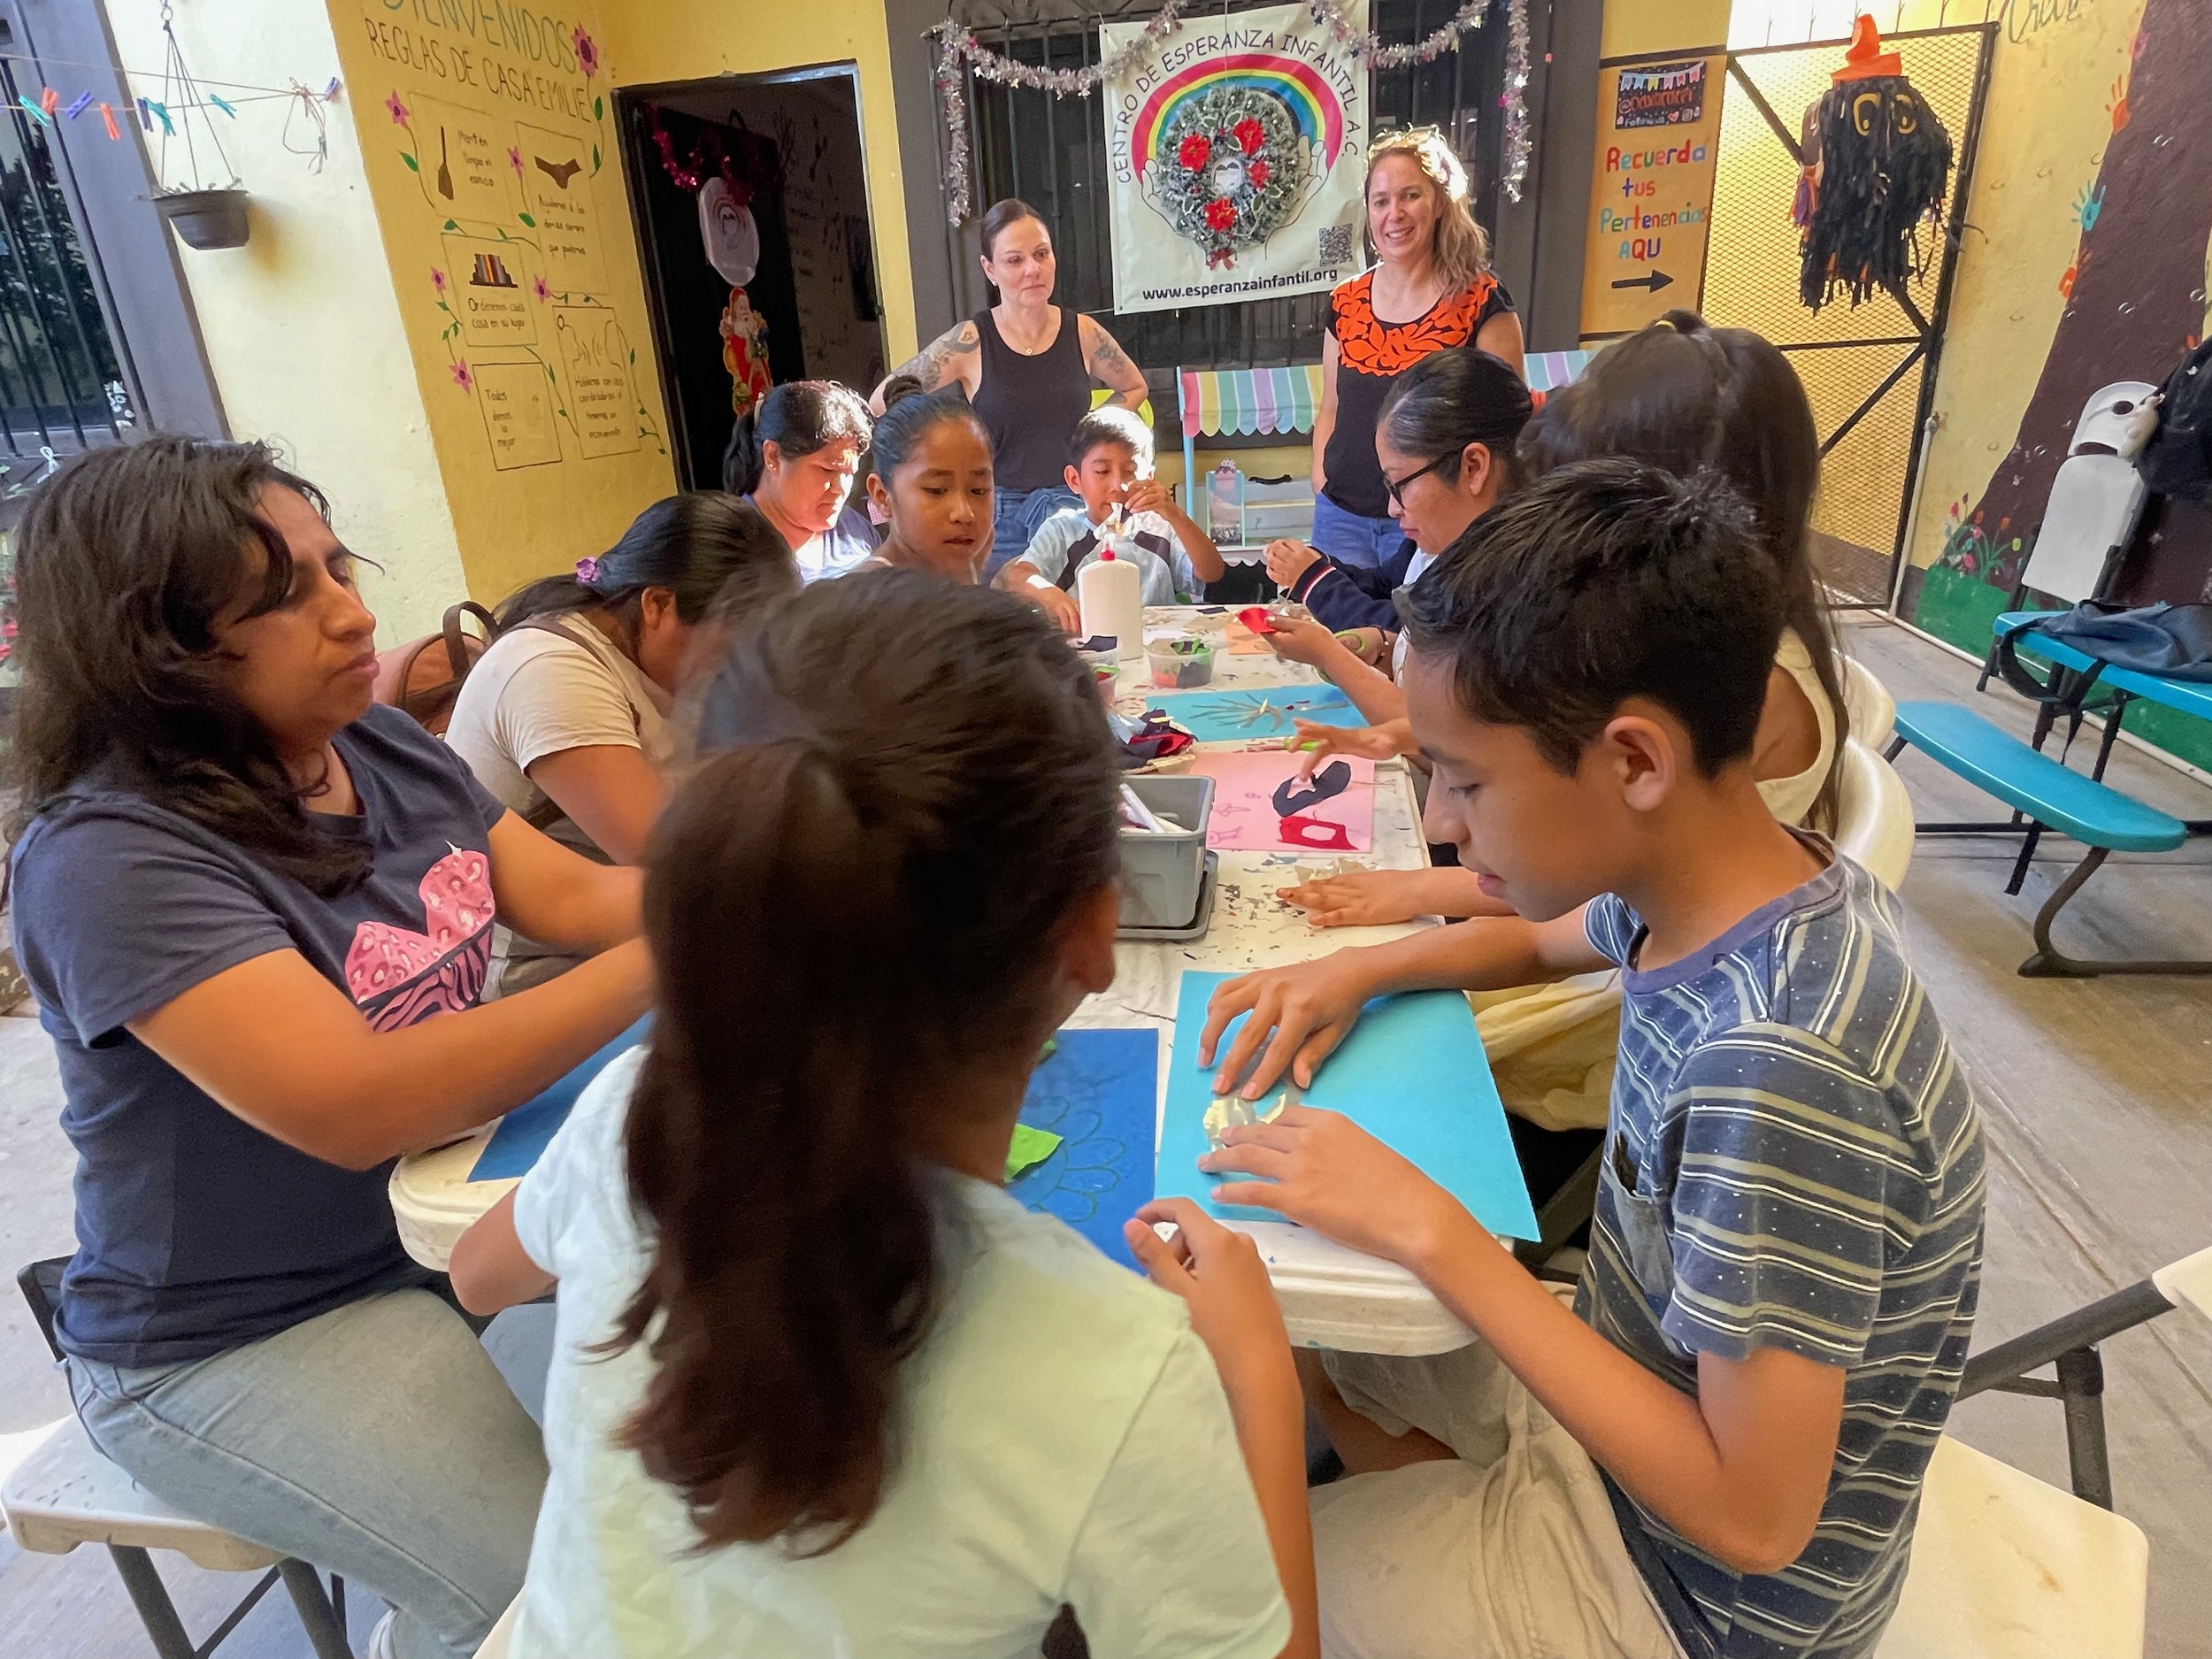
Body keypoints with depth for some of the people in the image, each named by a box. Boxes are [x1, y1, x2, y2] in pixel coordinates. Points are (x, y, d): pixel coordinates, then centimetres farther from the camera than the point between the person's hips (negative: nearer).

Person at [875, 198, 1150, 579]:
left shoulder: (1082, 333, 2)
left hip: (1074, 507, 2)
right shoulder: (970, 342, -6)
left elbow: (1134, 388, 21)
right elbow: (883, 401, 0)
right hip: (999, 515, -2)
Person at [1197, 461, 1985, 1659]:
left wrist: (1429, 1230, -30)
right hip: (1642, 1391, 7)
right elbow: (1547, 935, 10)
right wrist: (1362, 970, -8)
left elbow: (1753, 1516, -28)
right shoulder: (1715, 891, -13)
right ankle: (1446, 1528, 18)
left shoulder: (1779, 1068, -35)